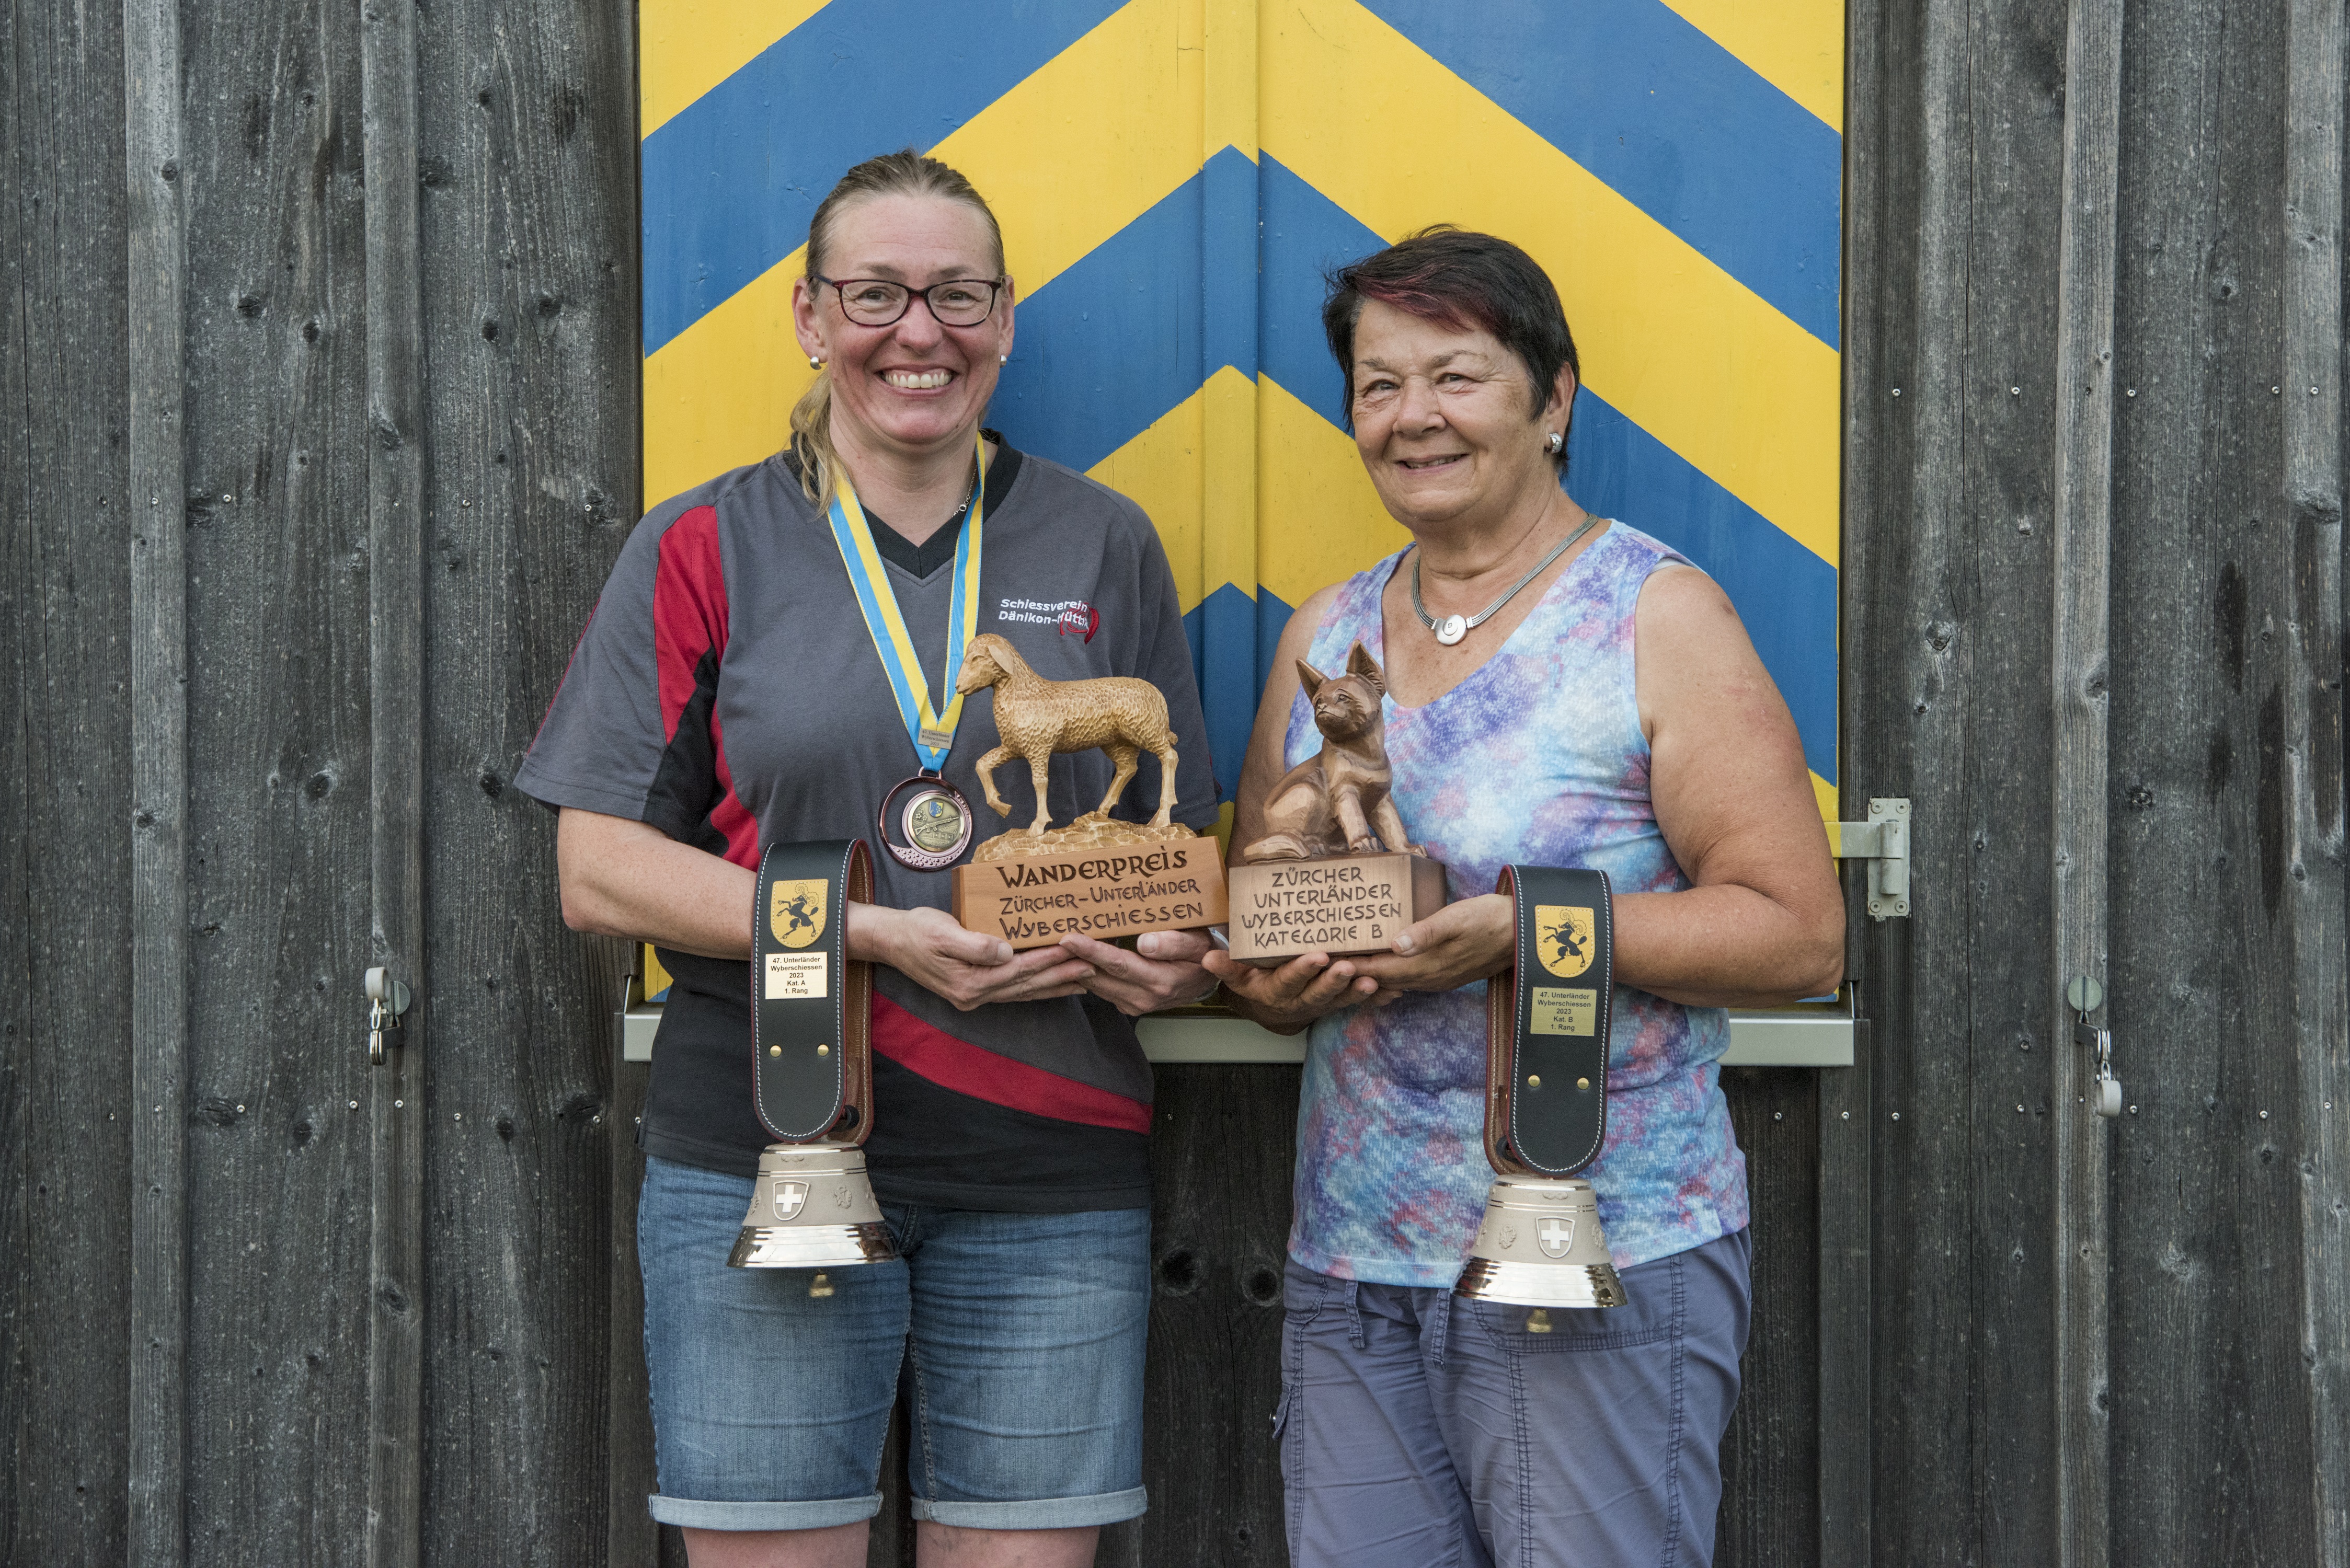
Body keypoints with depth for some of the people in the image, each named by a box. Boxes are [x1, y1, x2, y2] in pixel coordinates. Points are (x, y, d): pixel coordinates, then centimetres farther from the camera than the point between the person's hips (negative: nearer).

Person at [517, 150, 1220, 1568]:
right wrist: (873, 935, -14)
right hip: (765, 1157, -1)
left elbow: (1183, 841, 16)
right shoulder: (705, 550, 4)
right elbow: (600, 872, -1)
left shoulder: (1103, 545, 11)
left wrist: (1172, 952, -8)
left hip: (1049, 1180, 2)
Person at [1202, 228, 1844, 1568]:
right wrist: (1275, 979, -3)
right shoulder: (1325, 635, 13)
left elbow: (1802, 935, -10)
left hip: (1603, 1271, -5)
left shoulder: (1658, 616, -4)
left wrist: (1519, 927, -19)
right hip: (1352, 1266, 5)